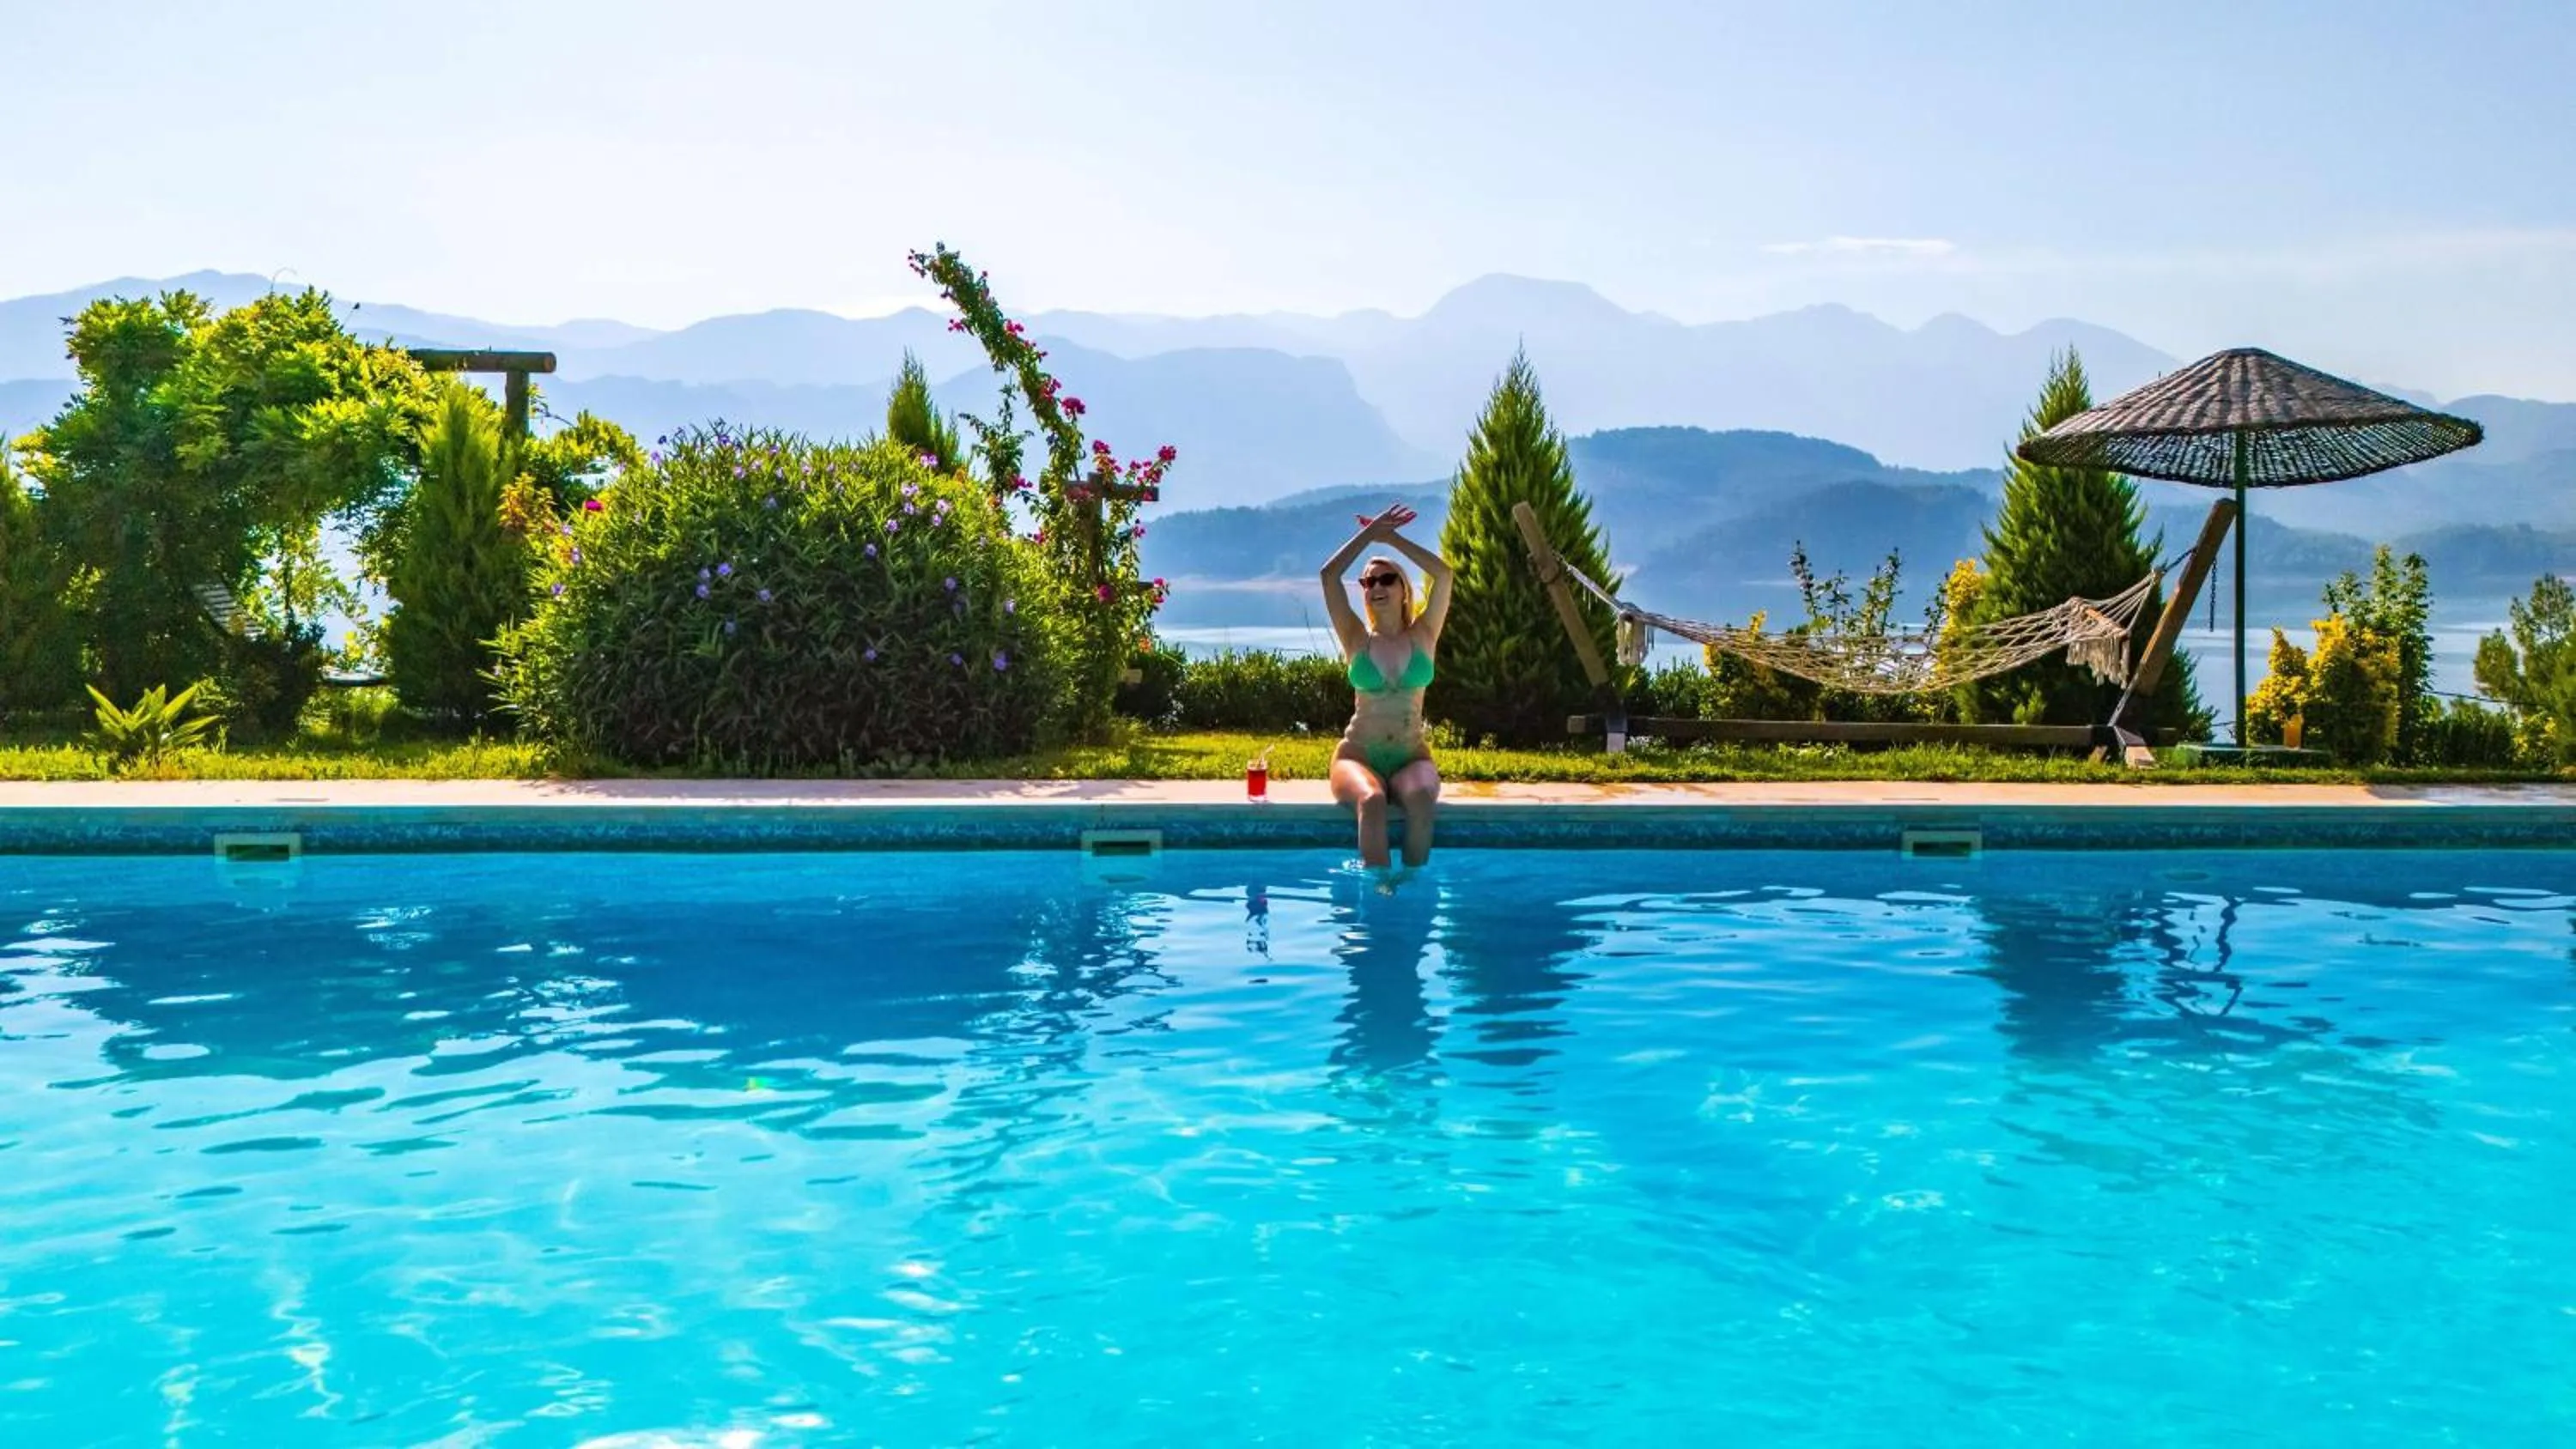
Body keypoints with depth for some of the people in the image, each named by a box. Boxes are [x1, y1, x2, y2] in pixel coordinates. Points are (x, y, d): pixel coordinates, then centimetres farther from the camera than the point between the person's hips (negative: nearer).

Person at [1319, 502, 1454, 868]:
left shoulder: (1423, 637, 9)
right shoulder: (1358, 640, 8)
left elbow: (1443, 573, -3)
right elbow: (1329, 575, -2)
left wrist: (1391, 538, 1)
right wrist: (1371, 532, 4)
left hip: (1411, 757, 1)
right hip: (1359, 755, -1)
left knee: (1421, 799, -35)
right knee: (1371, 801, -35)